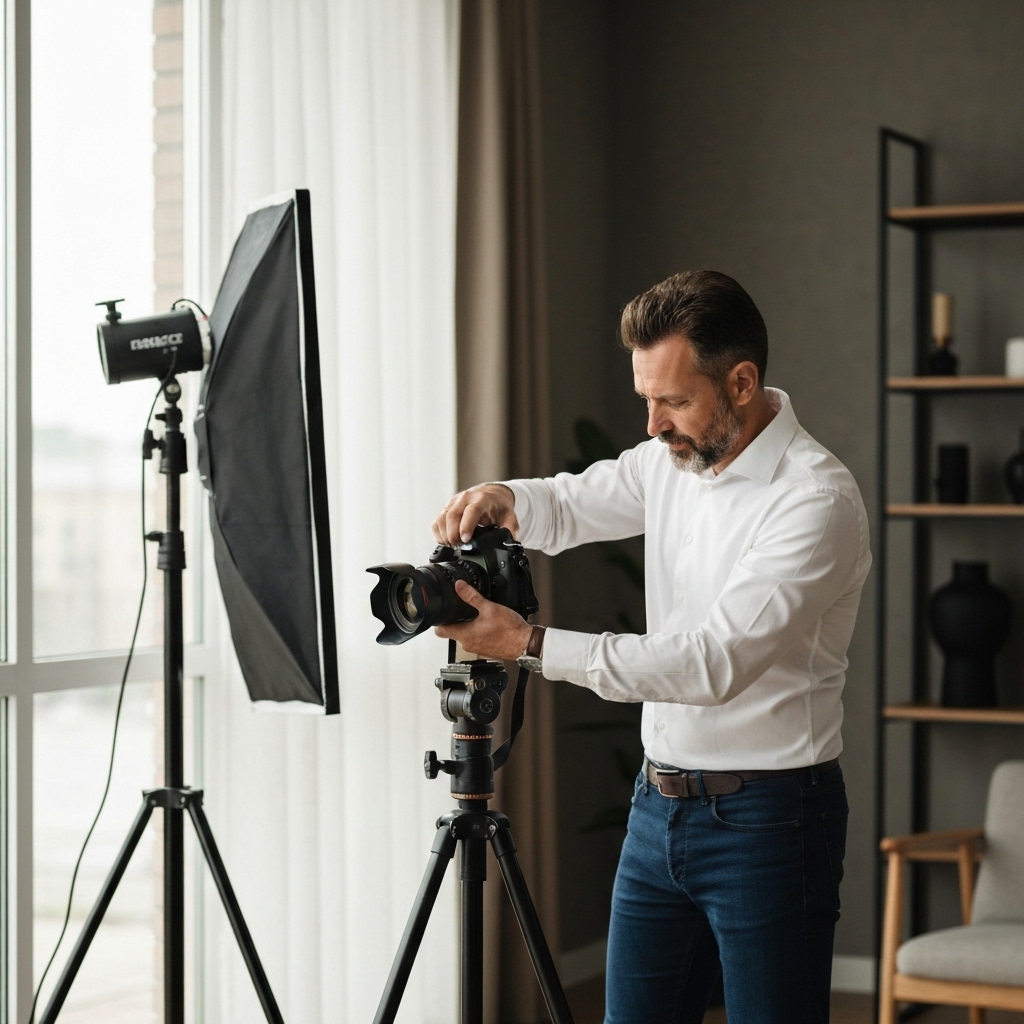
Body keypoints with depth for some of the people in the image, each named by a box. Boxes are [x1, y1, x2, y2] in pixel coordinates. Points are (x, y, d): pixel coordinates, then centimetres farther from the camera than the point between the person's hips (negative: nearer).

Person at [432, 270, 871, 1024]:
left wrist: (531, 645, -27)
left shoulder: (817, 500, -19)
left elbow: (713, 662, -26)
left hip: (766, 819, -7)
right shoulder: (673, 461, 6)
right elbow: (569, 507, 21)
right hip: (661, 807, 7)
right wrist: (502, 500, -4)